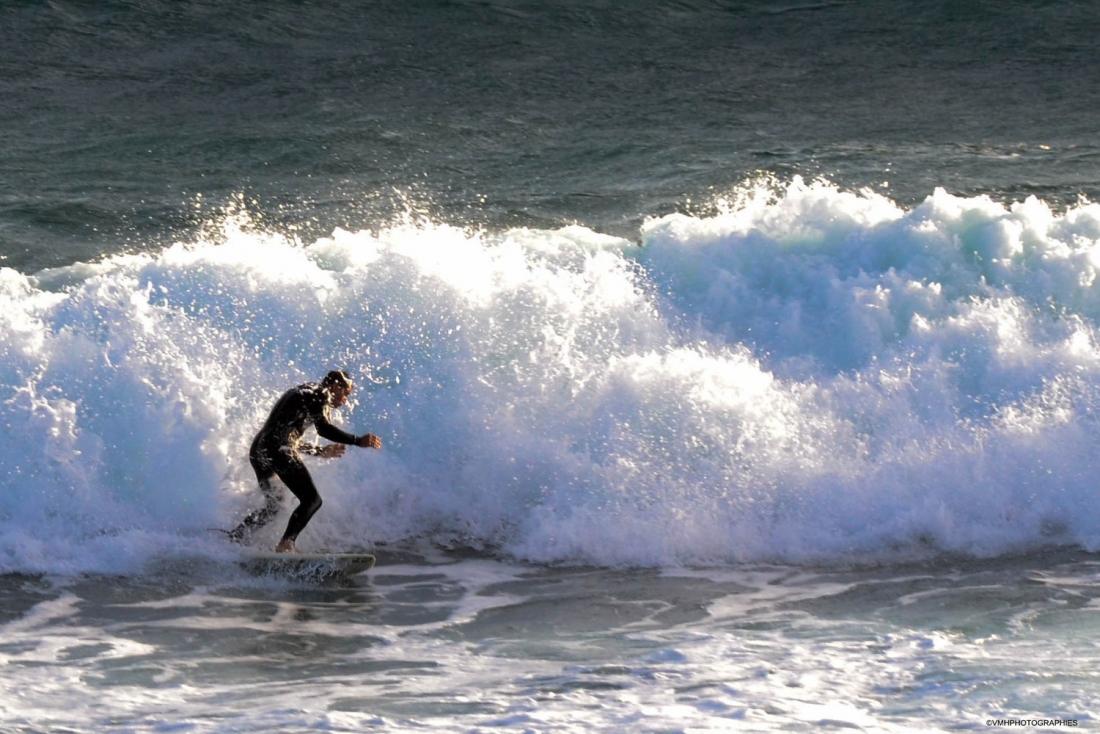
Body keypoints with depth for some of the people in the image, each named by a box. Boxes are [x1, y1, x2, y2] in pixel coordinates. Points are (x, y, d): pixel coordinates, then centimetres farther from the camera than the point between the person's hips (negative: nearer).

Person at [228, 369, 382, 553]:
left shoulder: (300, 393, 30)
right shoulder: (320, 392, 3)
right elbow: (323, 428, -12)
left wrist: (320, 451, 36)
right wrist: (358, 441, -13)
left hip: (258, 449, 9)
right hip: (279, 449, -9)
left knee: (272, 506, 24)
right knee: (311, 499, -11)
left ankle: (233, 538, 20)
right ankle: (286, 543, -27)